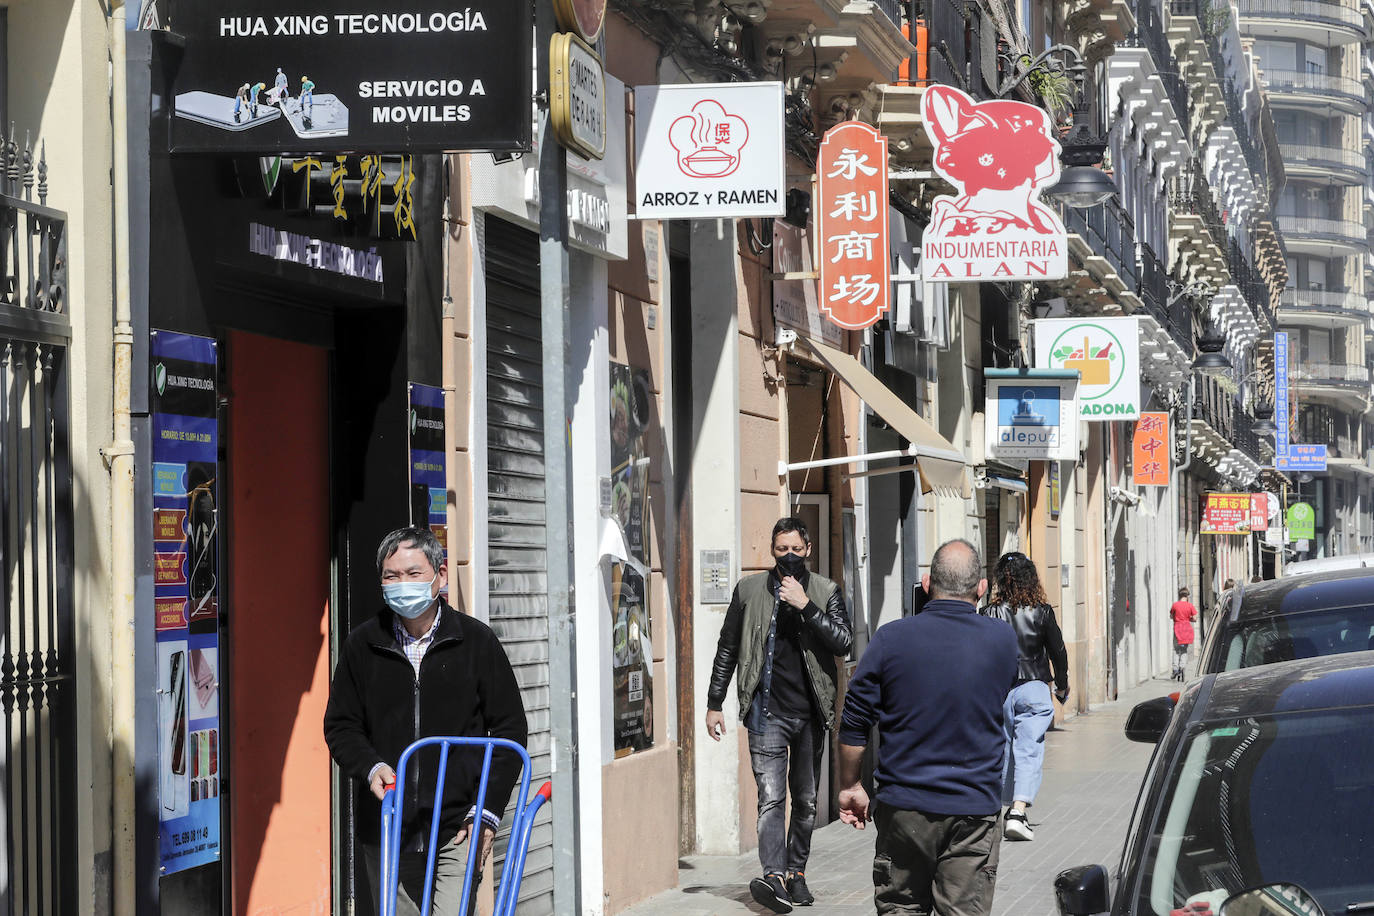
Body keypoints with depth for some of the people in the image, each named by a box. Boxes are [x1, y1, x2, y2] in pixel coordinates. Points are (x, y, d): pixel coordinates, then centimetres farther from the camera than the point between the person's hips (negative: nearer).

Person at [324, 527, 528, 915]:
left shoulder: (476, 640, 1)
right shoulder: (362, 645, 6)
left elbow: (510, 729, 4)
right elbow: (340, 726, 11)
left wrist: (488, 810, -3)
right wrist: (371, 767, -10)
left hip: (458, 827, -2)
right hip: (385, 831, 2)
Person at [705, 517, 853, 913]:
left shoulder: (825, 592, 4)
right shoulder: (749, 590, 5)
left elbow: (843, 643, -8)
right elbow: (727, 649, 11)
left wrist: (806, 607, -16)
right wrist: (714, 703, 9)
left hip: (810, 712, 2)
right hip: (767, 712, -2)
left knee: (805, 800, 11)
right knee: (771, 798, -14)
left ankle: (796, 873, 24)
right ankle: (775, 879, -24)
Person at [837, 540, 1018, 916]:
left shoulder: (892, 638, -7)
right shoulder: (1003, 640, -2)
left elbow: (854, 722, -3)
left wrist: (850, 786, 9)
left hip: (905, 808, 0)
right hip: (975, 807, 0)